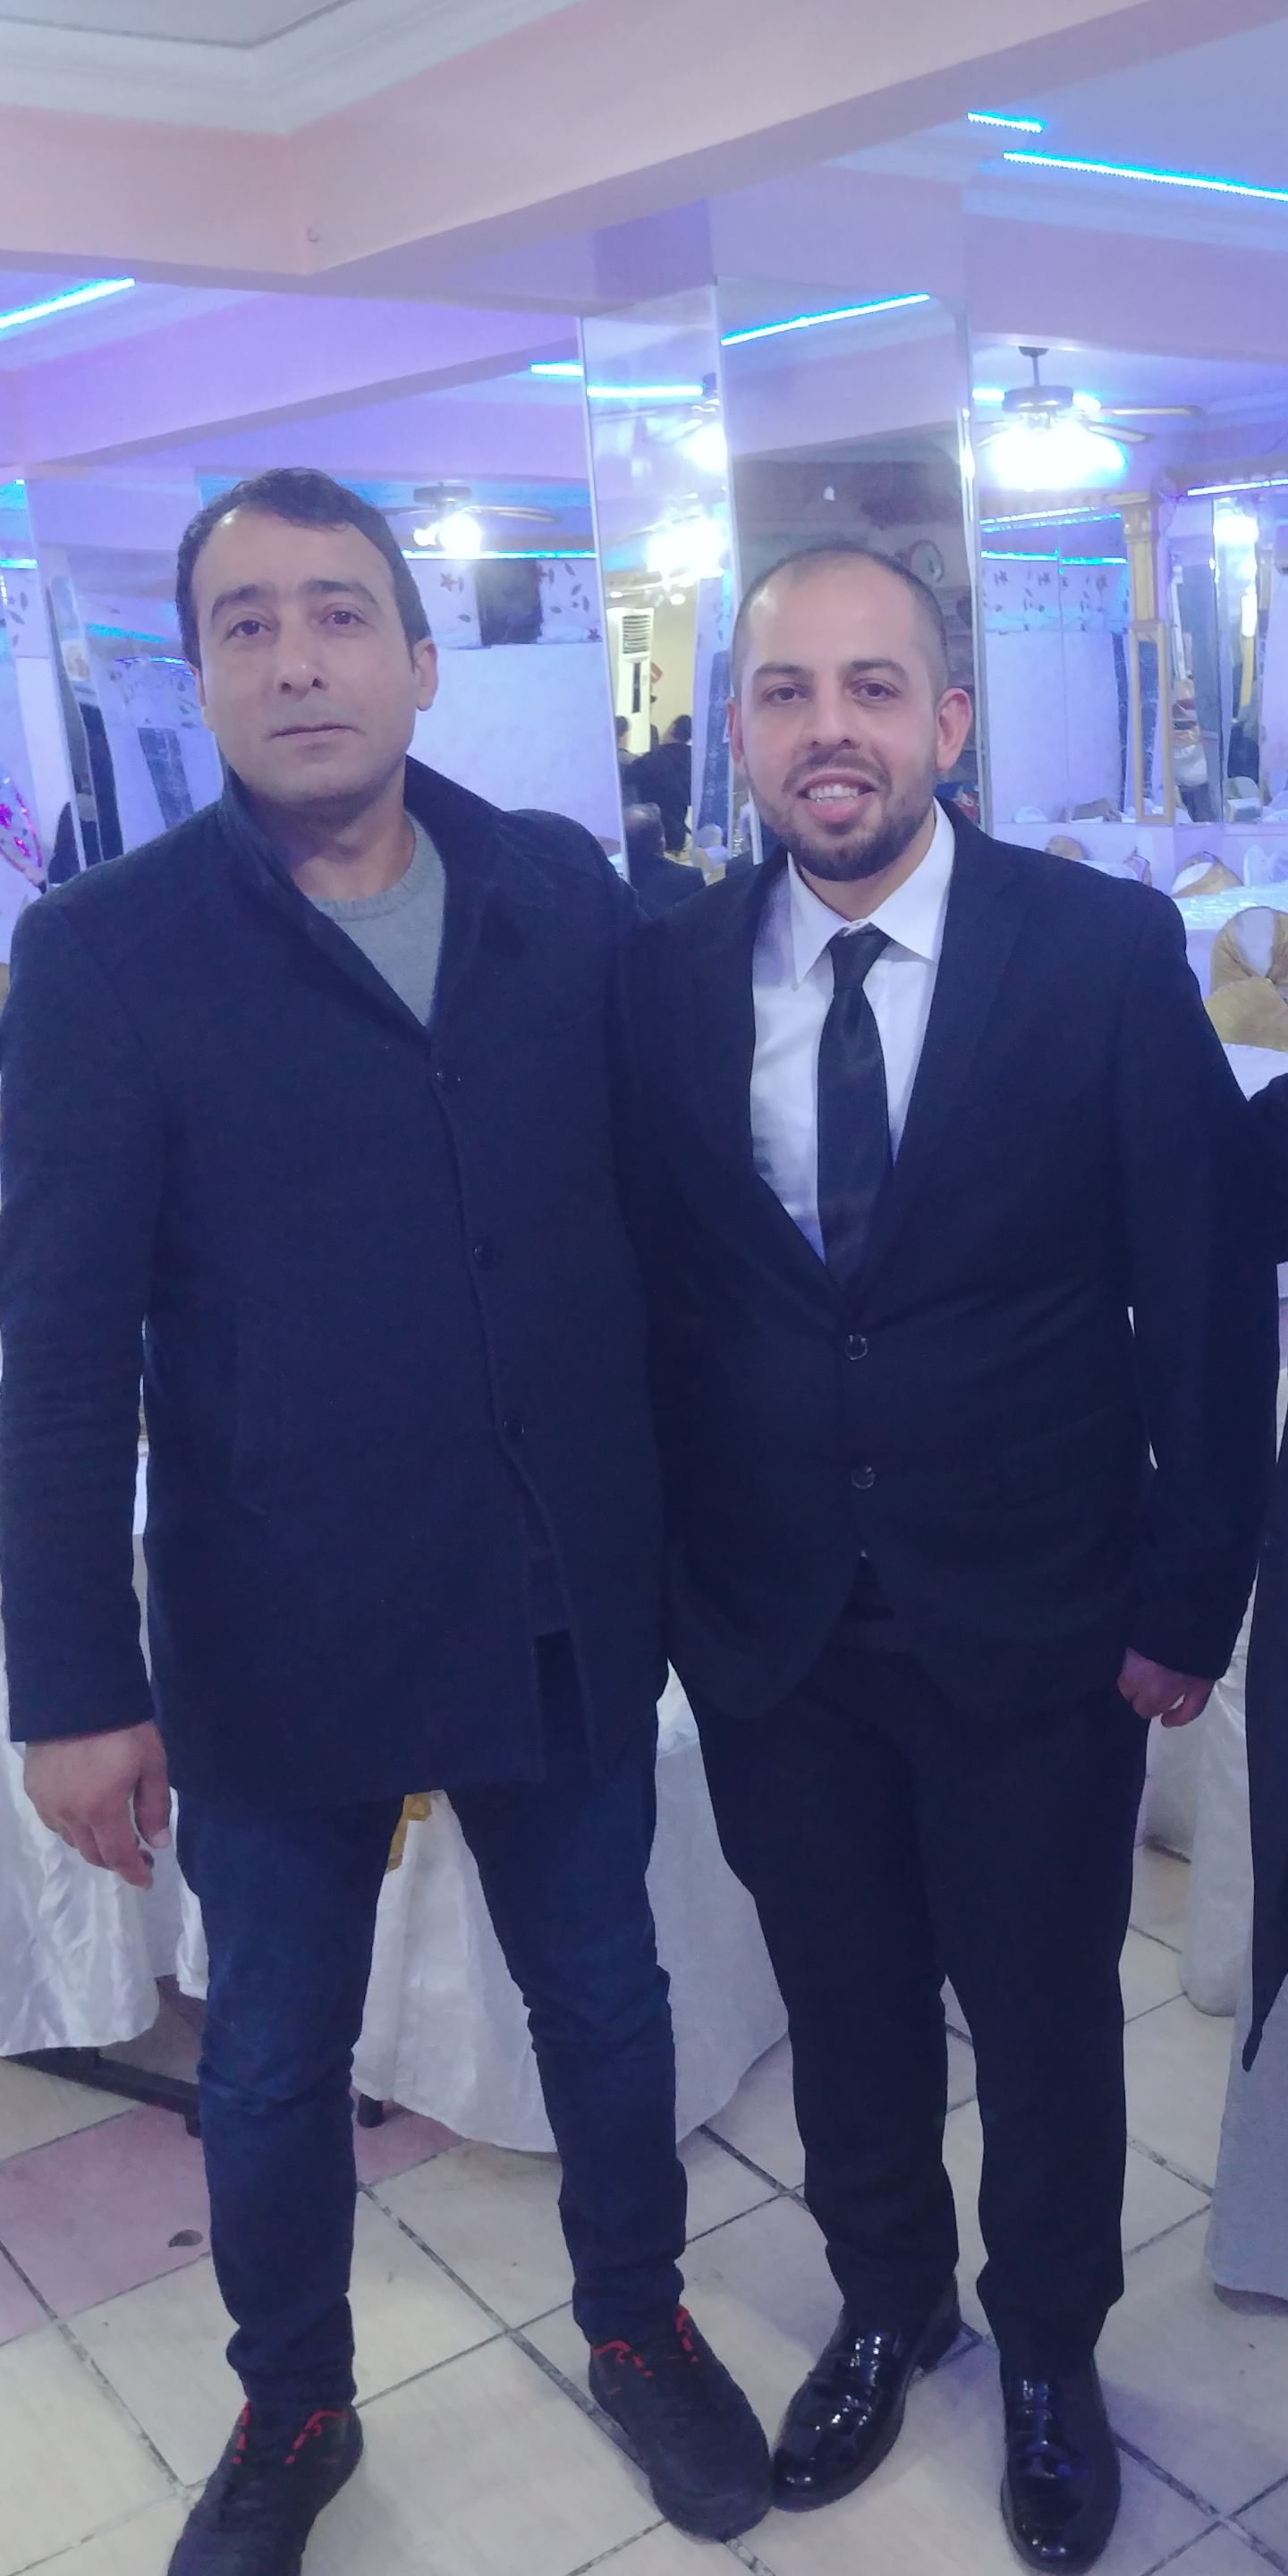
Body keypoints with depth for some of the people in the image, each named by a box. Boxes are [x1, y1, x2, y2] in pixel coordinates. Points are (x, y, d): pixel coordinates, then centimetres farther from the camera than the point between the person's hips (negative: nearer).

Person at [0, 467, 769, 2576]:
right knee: (274, 2060, 17)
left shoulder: (569, 899, -2)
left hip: (569, 1604, 3)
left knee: (604, 1995, 20)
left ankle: (638, 2324, 48)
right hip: (277, 1633, -2)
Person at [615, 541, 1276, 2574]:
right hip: (771, 1631, 2)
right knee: (845, 2001, 19)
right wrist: (665, 1567, 0)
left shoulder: (1109, 951, -10)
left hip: (1034, 1626, -1)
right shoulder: (664, 977, -3)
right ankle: (886, 2306, 47)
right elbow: (650, 1288, 2)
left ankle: (1049, 2345, 44)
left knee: (1045, 2009, 16)